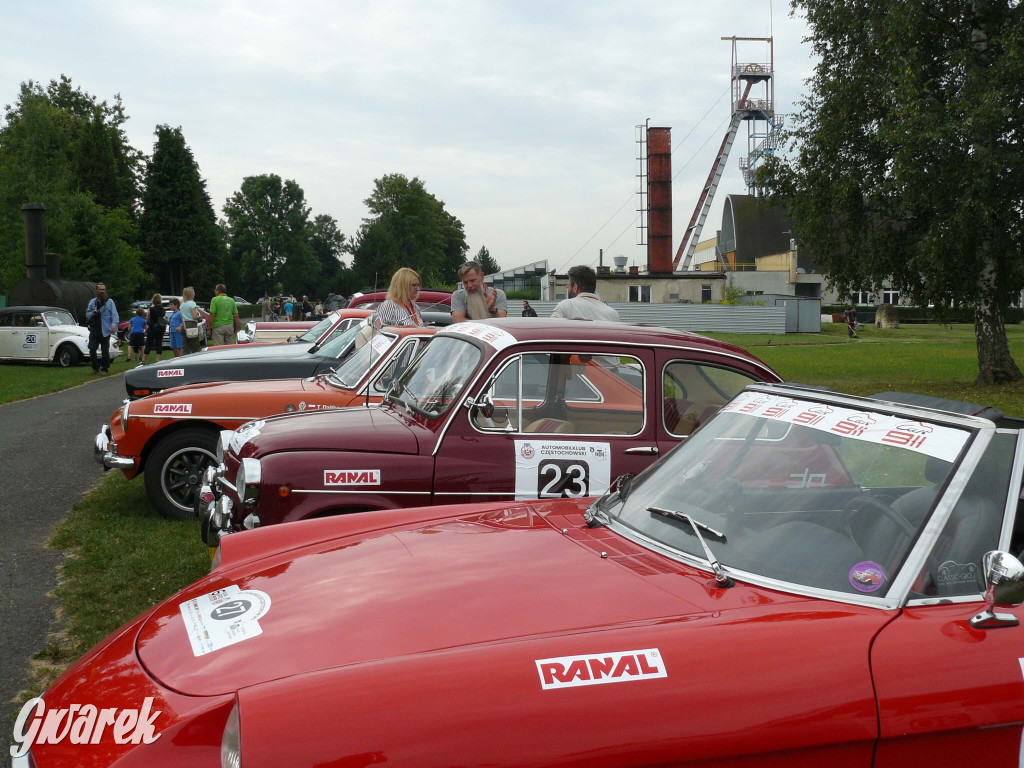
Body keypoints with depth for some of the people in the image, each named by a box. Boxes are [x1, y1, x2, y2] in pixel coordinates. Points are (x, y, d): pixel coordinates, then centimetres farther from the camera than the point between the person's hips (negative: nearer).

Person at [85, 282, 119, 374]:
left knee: (105, 351, 2)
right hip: (94, 330, 3)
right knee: (92, 350, -2)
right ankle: (95, 367, 13)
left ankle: (105, 368, 14)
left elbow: (114, 315, -5)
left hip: (105, 331, -3)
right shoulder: (92, 302, 14)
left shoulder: (109, 302, 3)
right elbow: (87, 314, 19)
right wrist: (91, 313, -5)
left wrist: (114, 324, -22)